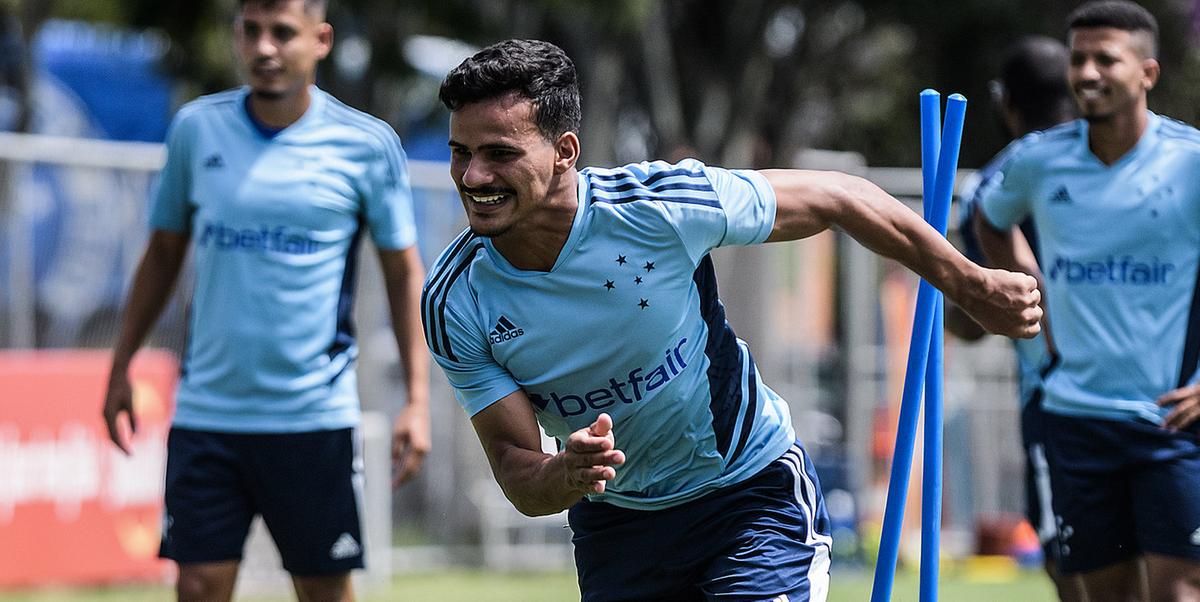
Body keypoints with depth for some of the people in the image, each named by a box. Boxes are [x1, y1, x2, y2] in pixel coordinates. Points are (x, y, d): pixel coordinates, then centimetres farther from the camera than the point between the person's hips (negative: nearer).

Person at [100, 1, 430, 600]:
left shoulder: (367, 144, -2)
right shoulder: (196, 128, 4)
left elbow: (403, 271, 5)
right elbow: (163, 253, 16)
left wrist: (417, 399, -2)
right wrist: (121, 367, 14)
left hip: (314, 416, -2)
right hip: (206, 410, 2)